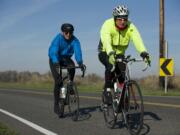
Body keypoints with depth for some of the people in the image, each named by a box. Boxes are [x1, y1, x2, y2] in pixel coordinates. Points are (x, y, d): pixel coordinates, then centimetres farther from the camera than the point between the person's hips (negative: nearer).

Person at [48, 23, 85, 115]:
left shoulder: (74, 40, -18)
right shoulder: (58, 39, -24)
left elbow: (77, 51, -33)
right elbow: (53, 51, -38)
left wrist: (80, 62, -52)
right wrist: (56, 63, -55)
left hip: (66, 58, 2)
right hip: (55, 60, -2)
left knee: (72, 65, -33)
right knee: (58, 81, -13)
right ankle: (56, 104, -3)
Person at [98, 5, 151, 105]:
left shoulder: (130, 27, -22)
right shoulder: (108, 25, -29)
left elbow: (137, 40, -37)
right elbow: (106, 41, -45)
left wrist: (144, 53, -56)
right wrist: (110, 54, -63)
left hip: (119, 53, 3)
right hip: (105, 52, -3)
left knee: (123, 72, -15)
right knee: (111, 66, -32)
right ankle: (107, 90, -15)